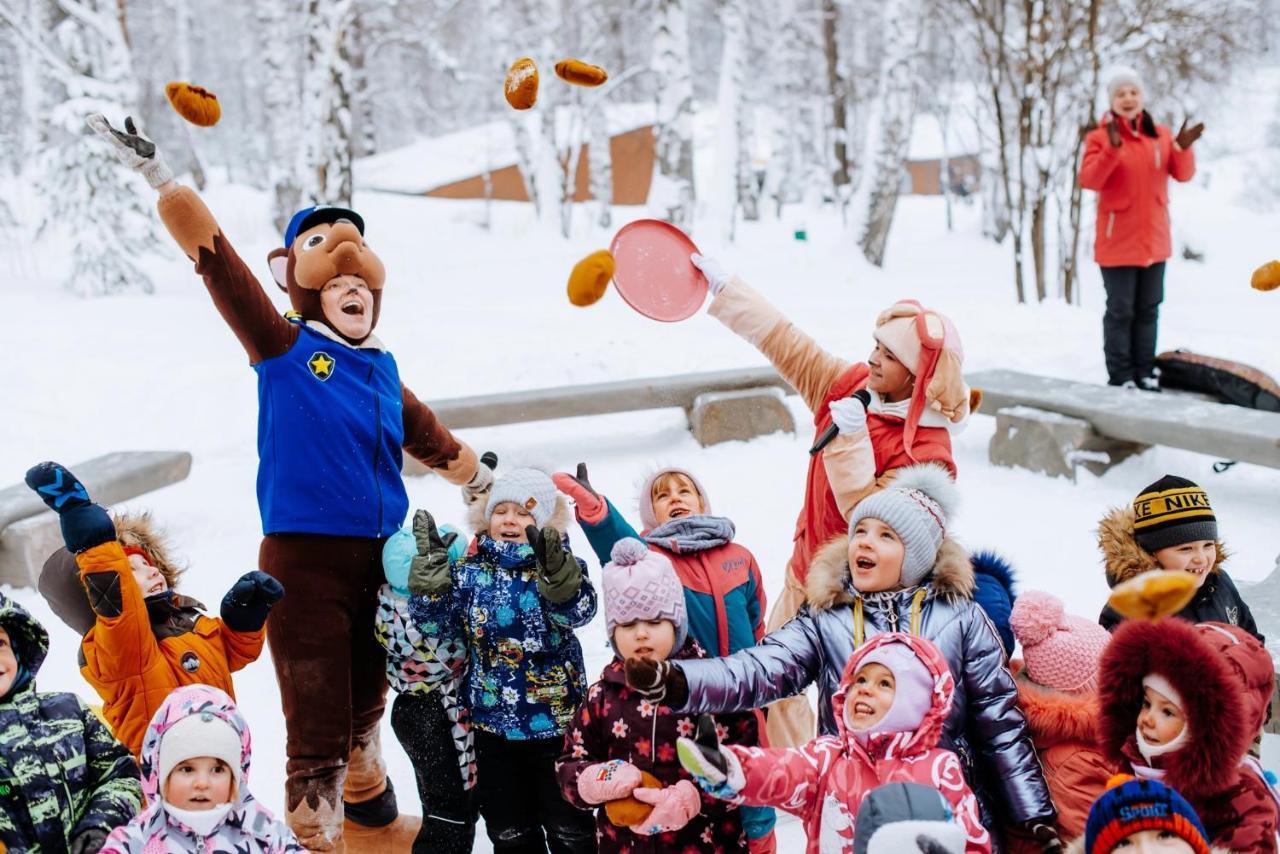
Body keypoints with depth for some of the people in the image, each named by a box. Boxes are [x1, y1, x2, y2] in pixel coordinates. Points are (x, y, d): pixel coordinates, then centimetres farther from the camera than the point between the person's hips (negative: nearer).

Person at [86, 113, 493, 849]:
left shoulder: (383, 372, 11)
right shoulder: (284, 348, -4)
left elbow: (431, 438, 26)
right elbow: (217, 258, -11)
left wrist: (487, 482, 36)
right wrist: (161, 177, -17)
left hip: (379, 558, 6)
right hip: (304, 558, -6)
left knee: (365, 707, 22)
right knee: (318, 723, -5)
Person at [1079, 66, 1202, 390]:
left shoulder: (1160, 135, 7)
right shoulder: (1100, 137, -6)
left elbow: (1183, 174, 0)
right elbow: (1088, 179, -19)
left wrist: (1183, 148, -19)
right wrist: (1112, 149, -33)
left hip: (1154, 239, 5)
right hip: (1118, 241, -5)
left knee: (1148, 309, 12)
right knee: (1120, 311, -2)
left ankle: (1144, 372, 21)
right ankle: (1120, 377, 4)